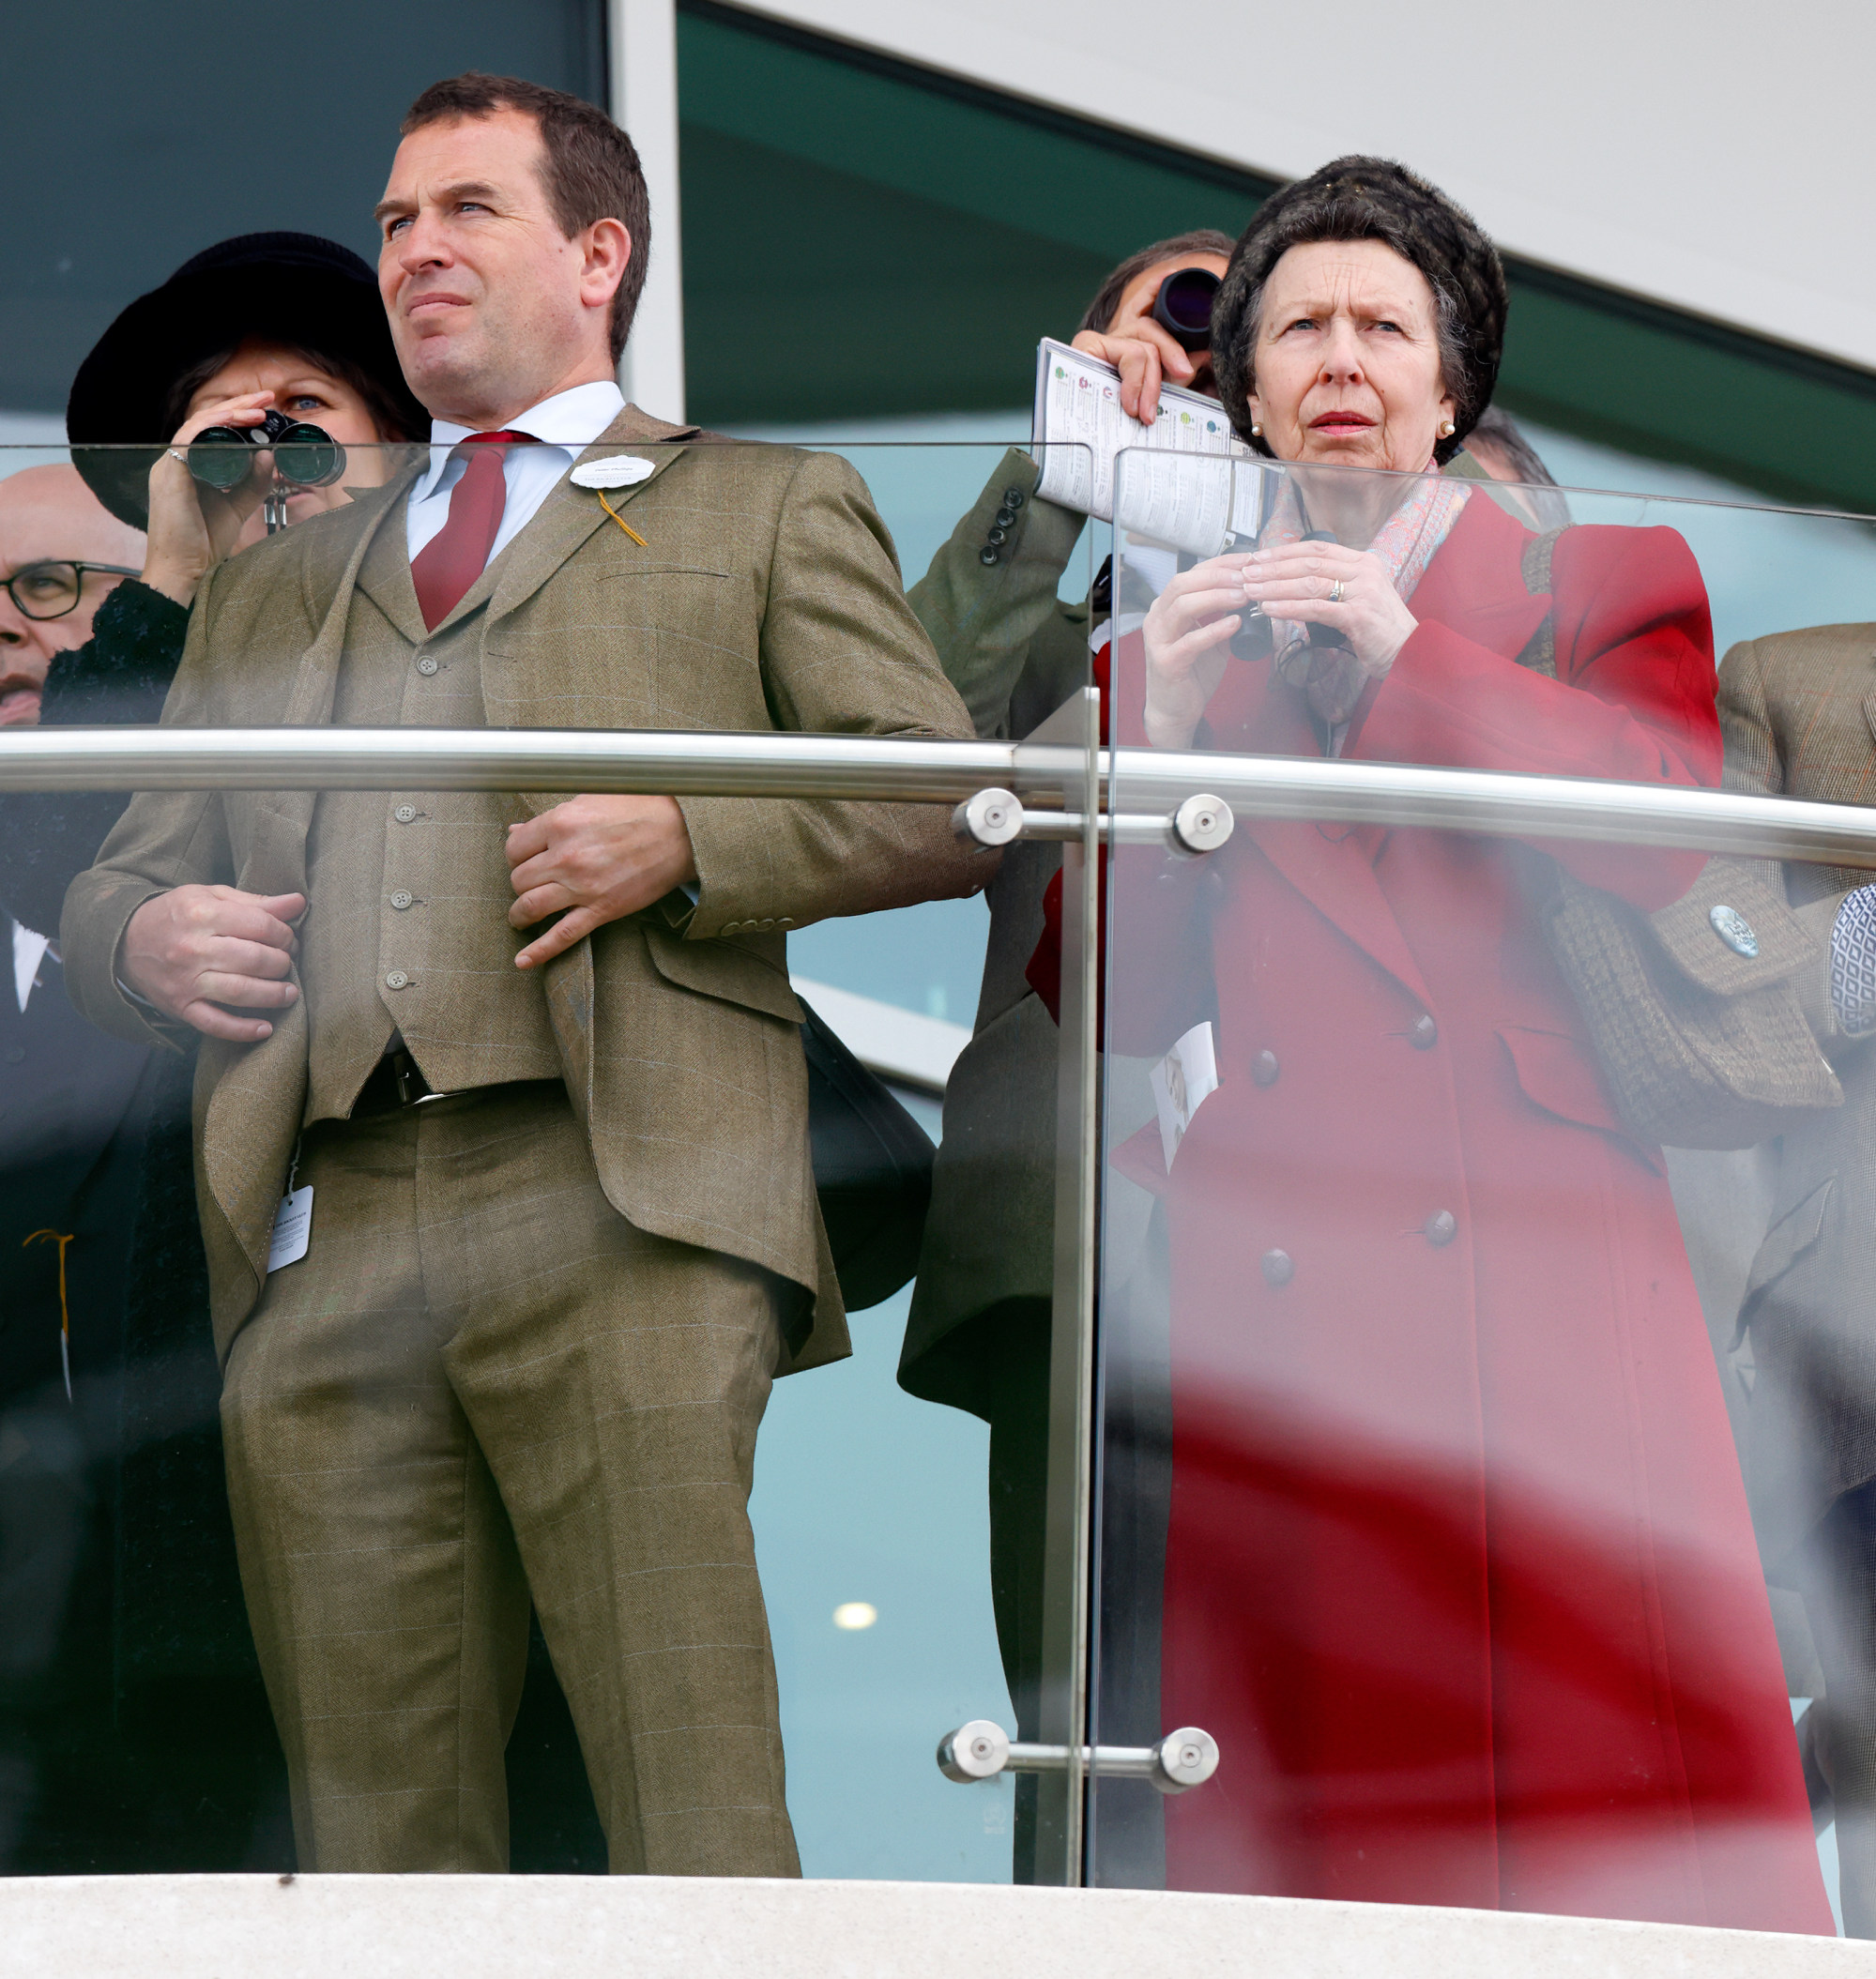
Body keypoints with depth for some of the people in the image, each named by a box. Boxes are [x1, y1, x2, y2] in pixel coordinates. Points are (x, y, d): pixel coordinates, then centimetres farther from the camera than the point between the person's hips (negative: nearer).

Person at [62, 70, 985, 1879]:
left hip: (624, 1202, -4)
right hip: (324, 1240, 4)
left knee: (691, 1813, -13)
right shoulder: (277, 586, 31)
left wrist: (689, 841, -7)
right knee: (371, 1838, 0)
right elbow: (116, 877, 30)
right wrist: (145, 938, 6)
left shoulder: (766, 511, 19)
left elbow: (949, 806, 9)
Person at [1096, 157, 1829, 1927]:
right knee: (1311, 1783, -5)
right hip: (1278, 1297, 2)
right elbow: (1124, 1010, 12)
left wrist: (1401, 652, -7)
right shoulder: (1176, 645, 19)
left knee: (1609, 1741, -11)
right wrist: (1165, 732, -1)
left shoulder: (1601, 583, 14)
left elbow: (1661, 835, -5)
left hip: (1545, 1265, -2)